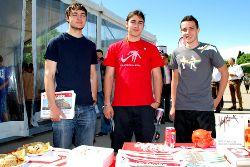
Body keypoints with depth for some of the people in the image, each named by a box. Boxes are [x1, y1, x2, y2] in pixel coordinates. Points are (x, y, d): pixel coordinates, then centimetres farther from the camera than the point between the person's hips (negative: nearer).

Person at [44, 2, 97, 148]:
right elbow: (49, 75, -3)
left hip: (88, 108, 4)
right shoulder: (57, 43, 2)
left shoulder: (90, 45, 13)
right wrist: (53, 106, -11)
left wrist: (94, 99, 8)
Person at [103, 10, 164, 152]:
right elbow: (109, 76, 7)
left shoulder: (151, 49, 8)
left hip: (146, 105, 0)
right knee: (119, 147, 9)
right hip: (120, 105, 0)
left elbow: (157, 76, 8)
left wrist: (157, 101, -1)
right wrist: (107, 103, 1)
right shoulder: (114, 48, 9)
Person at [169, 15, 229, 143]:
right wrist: (173, 106, 8)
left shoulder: (209, 50, -3)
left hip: (204, 108, -2)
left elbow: (224, 73, 6)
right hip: (181, 109, 3)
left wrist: (218, 98, 2)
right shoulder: (177, 52, 6)